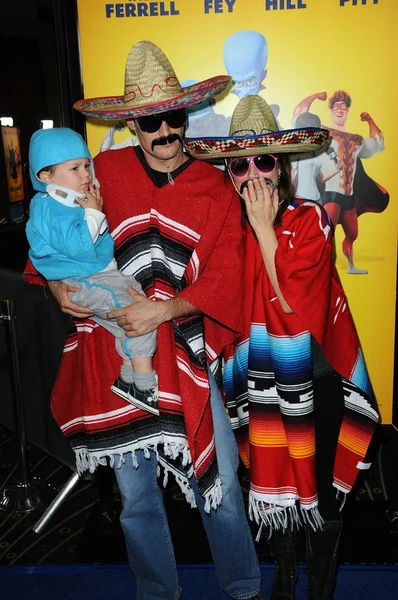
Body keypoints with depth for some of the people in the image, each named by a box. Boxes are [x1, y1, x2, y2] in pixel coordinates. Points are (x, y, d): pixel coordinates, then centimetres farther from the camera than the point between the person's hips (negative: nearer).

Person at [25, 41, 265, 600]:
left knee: (220, 484, 7)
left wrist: (165, 309, -19)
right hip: (113, 353, 1)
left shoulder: (216, 189, 1)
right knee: (136, 495, 15)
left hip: (185, 354, 0)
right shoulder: (103, 172, 1)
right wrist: (58, 283, -7)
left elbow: (224, 277, -6)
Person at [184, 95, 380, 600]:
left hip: (312, 376, -3)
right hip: (257, 375, 3)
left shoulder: (310, 220, -11)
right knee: (270, 483, 16)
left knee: (320, 486, 9)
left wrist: (266, 229, -22)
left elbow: (293, 304, -23)